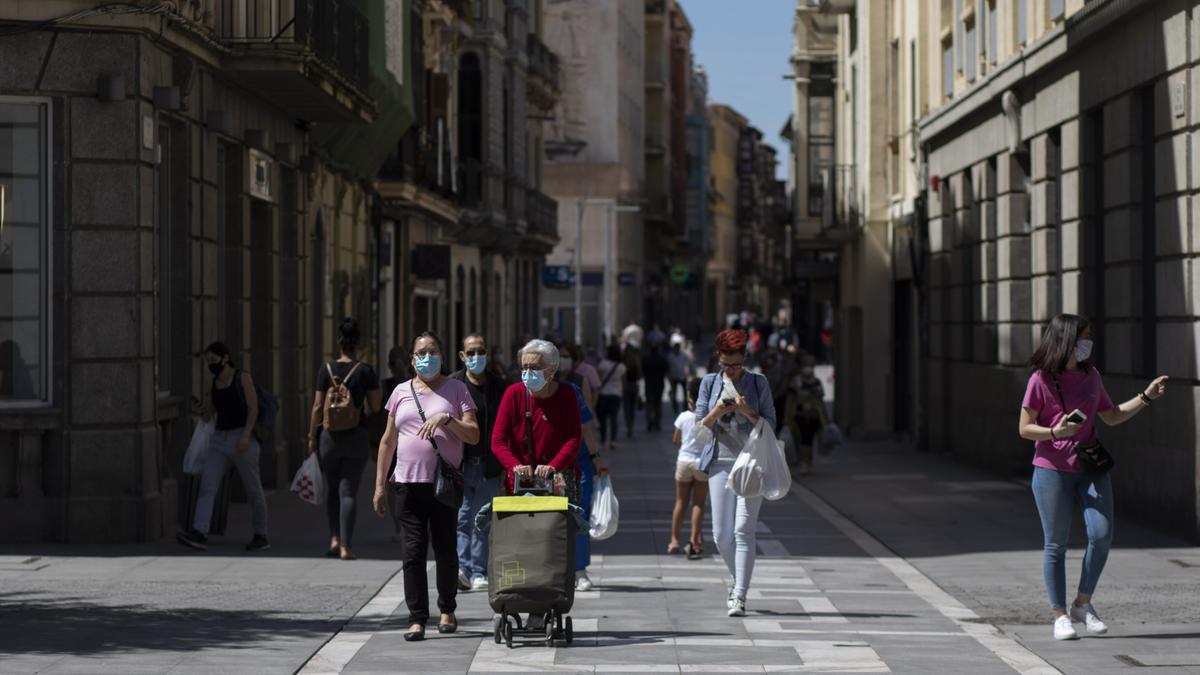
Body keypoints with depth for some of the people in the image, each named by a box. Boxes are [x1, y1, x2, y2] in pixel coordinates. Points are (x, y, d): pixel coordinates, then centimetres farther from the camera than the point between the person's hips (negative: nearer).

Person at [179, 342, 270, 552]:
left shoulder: (243, 378, -4)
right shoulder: (214, 384, 14)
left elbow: (253, 409, -11)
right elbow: (208, 415, 15)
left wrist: (246, 436, -22)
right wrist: (198, 411, -8)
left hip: (242, 439, -6)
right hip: (219, 440, 6)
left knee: (253, 490, 4)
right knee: (206, 487, -11)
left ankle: (261, 536, 18)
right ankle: (199, 535, -22)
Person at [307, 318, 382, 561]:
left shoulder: (326, 370, -3)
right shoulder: (366, 371, -5)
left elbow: (318, 407, -2)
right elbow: (376, 406, -4)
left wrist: (312, 436, 6)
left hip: (329, 436, 1)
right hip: (357, 437, -1)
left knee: (332, 489, 18)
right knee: (348, 492, 0)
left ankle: (334, 539, 7)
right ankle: (345, 547, -7)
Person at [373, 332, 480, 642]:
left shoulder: (456, 389, 5)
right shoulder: (401, 392, 12)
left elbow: (474, 436, -2)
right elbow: (388, 441, 16)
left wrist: (446, 418, -18)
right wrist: (380, 485, 13)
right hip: (408, 482, 2)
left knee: (445, 549, 5)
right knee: (413, 550, -4)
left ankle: (447, 610, 22)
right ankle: (417, 619, -4)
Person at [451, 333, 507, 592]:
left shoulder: (500, 387, 8)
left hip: (490, 467, 2)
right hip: (460, 464, -2)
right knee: (461, 518, -9)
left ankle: (478, 573, 13)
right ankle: (462, 568, -12)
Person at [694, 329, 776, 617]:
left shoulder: (758, 382, 3)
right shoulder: (709, 383, 7)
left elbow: (770, 424, 3)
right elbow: (701, 428, 7)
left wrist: (748, 412, -15)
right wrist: (716, 413, -12)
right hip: (721, 461, 3)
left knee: (743, 530, -11)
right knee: (721, 534, 3)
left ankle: (739, 596, -13)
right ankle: (739, 580, 27)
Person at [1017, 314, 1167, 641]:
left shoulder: (1091, 376, 9)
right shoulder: (1041, 380, -7)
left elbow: (1112, 416, 21)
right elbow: (1025, 429, -5)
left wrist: (1146, 397, 14)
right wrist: (1055, 432, -22)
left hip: (1090, 467, 4)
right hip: (1052, 470, -4)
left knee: (1102, 533, -8)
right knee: (1056, 543, 1)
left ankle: (1083, 604, 10)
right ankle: (1060, 615, 11)